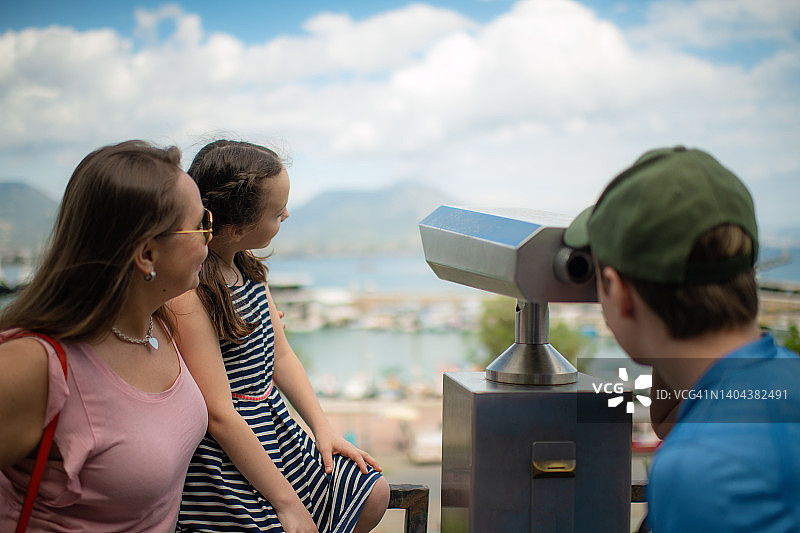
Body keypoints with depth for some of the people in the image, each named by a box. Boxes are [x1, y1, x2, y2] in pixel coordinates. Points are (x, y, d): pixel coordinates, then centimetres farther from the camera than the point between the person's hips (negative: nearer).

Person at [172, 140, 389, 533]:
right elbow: (219, 415, -25)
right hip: (226, 462, -9)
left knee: (375, 494, 8)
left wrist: (323, 427, 2)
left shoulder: (249, 267, 5)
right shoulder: (187, 295, -25)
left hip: (275, 434, 9)